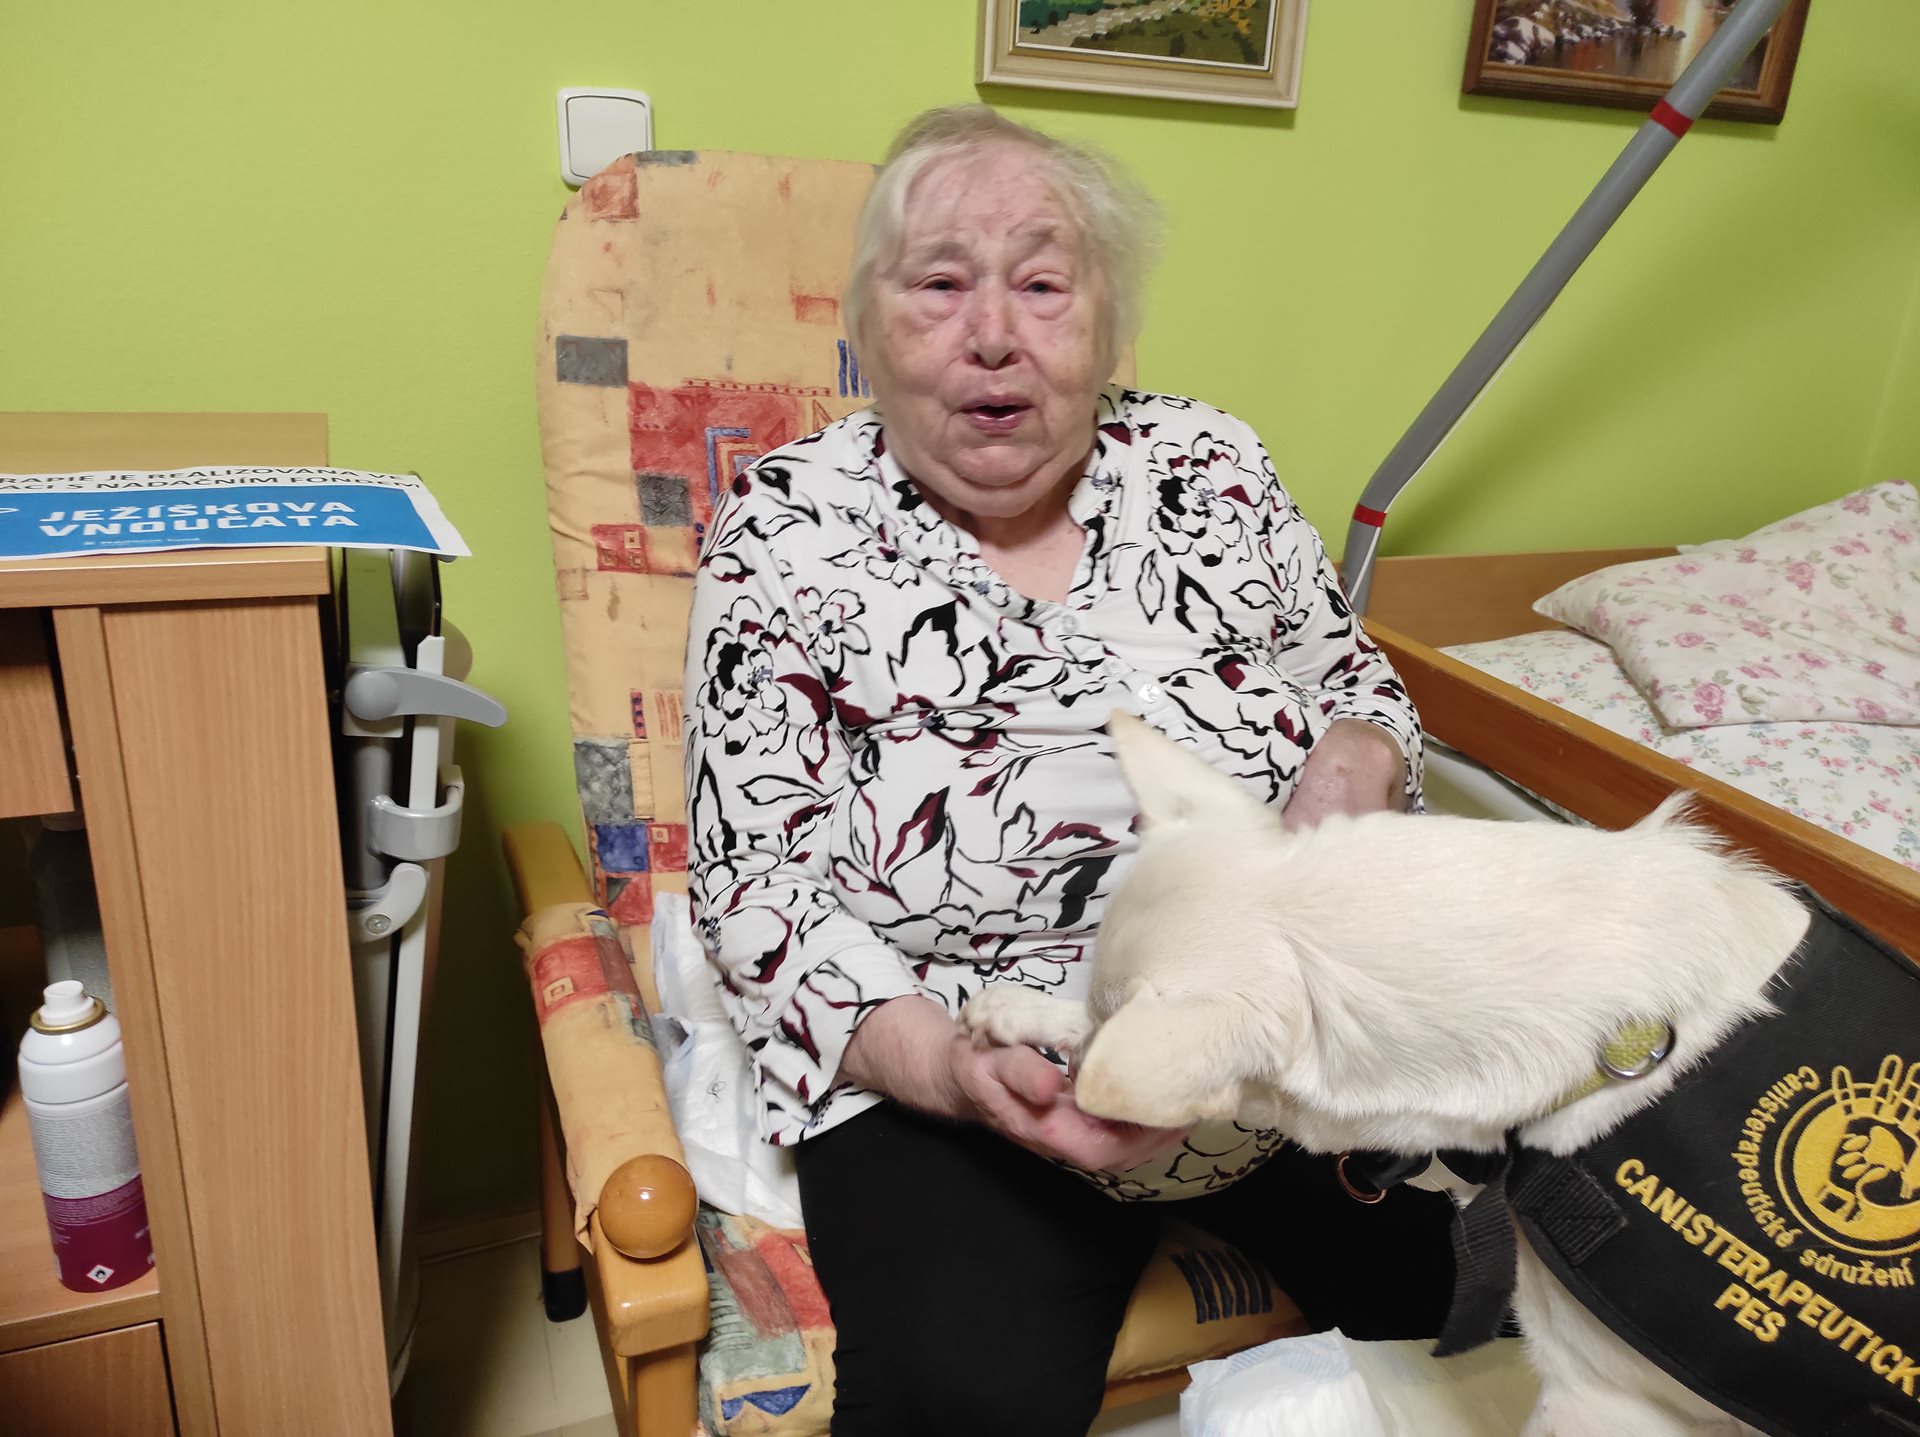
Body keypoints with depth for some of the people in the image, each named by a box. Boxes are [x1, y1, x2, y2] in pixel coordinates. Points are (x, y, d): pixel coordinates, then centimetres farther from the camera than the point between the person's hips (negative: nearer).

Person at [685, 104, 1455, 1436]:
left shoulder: (1212, 464, 7)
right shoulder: (787, 529, -2)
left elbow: (1360, 687, 17)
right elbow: (756, 876, -5)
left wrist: (1353, 764, -8)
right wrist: (942, 1061, -21)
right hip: (942, 1068, -2)